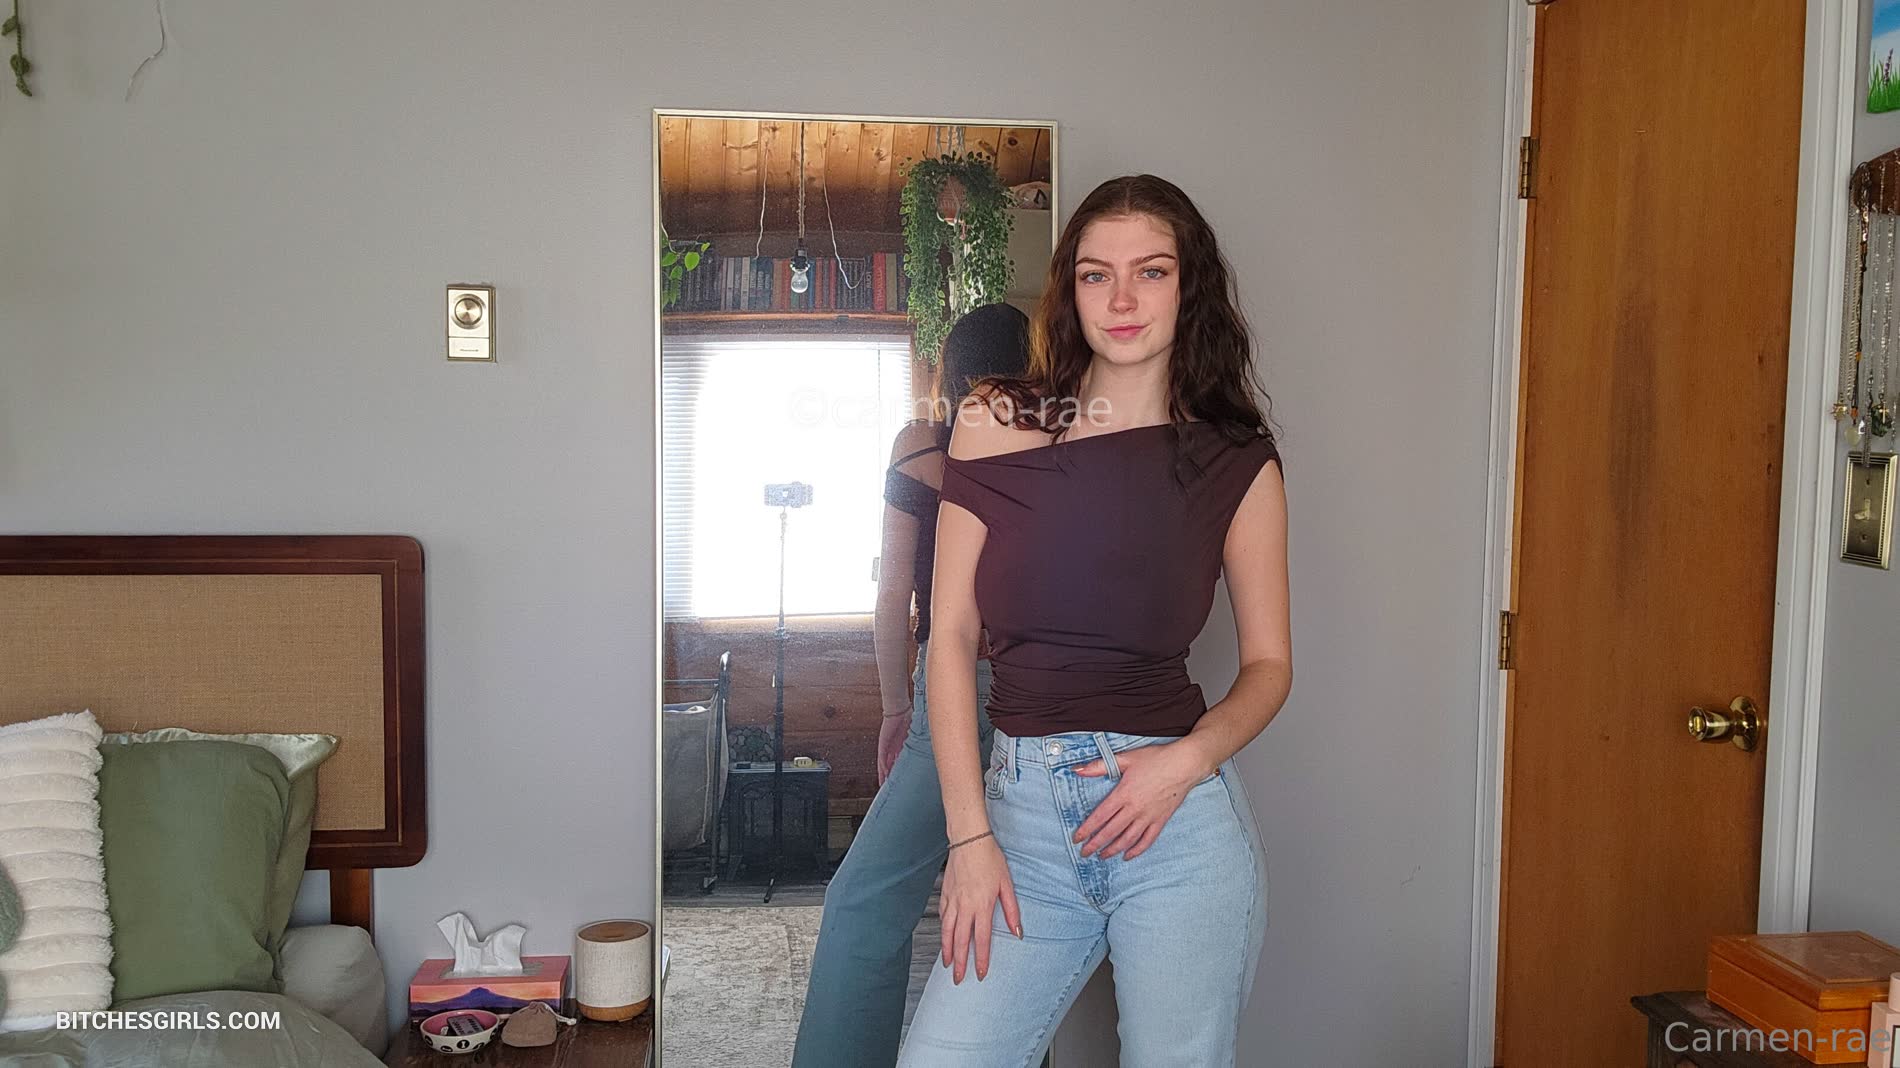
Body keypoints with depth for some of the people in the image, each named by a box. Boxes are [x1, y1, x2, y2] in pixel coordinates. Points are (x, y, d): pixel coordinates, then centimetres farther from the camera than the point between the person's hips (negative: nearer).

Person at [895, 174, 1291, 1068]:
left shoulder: (1237, 462, 3)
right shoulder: (996, 424, 2)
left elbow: (1269, 663, 9)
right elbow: (950, 635, 1)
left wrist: (1187, 759, -11)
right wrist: (969, 835, -5)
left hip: (1182, 819, 0)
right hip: (1023, 807, 1)